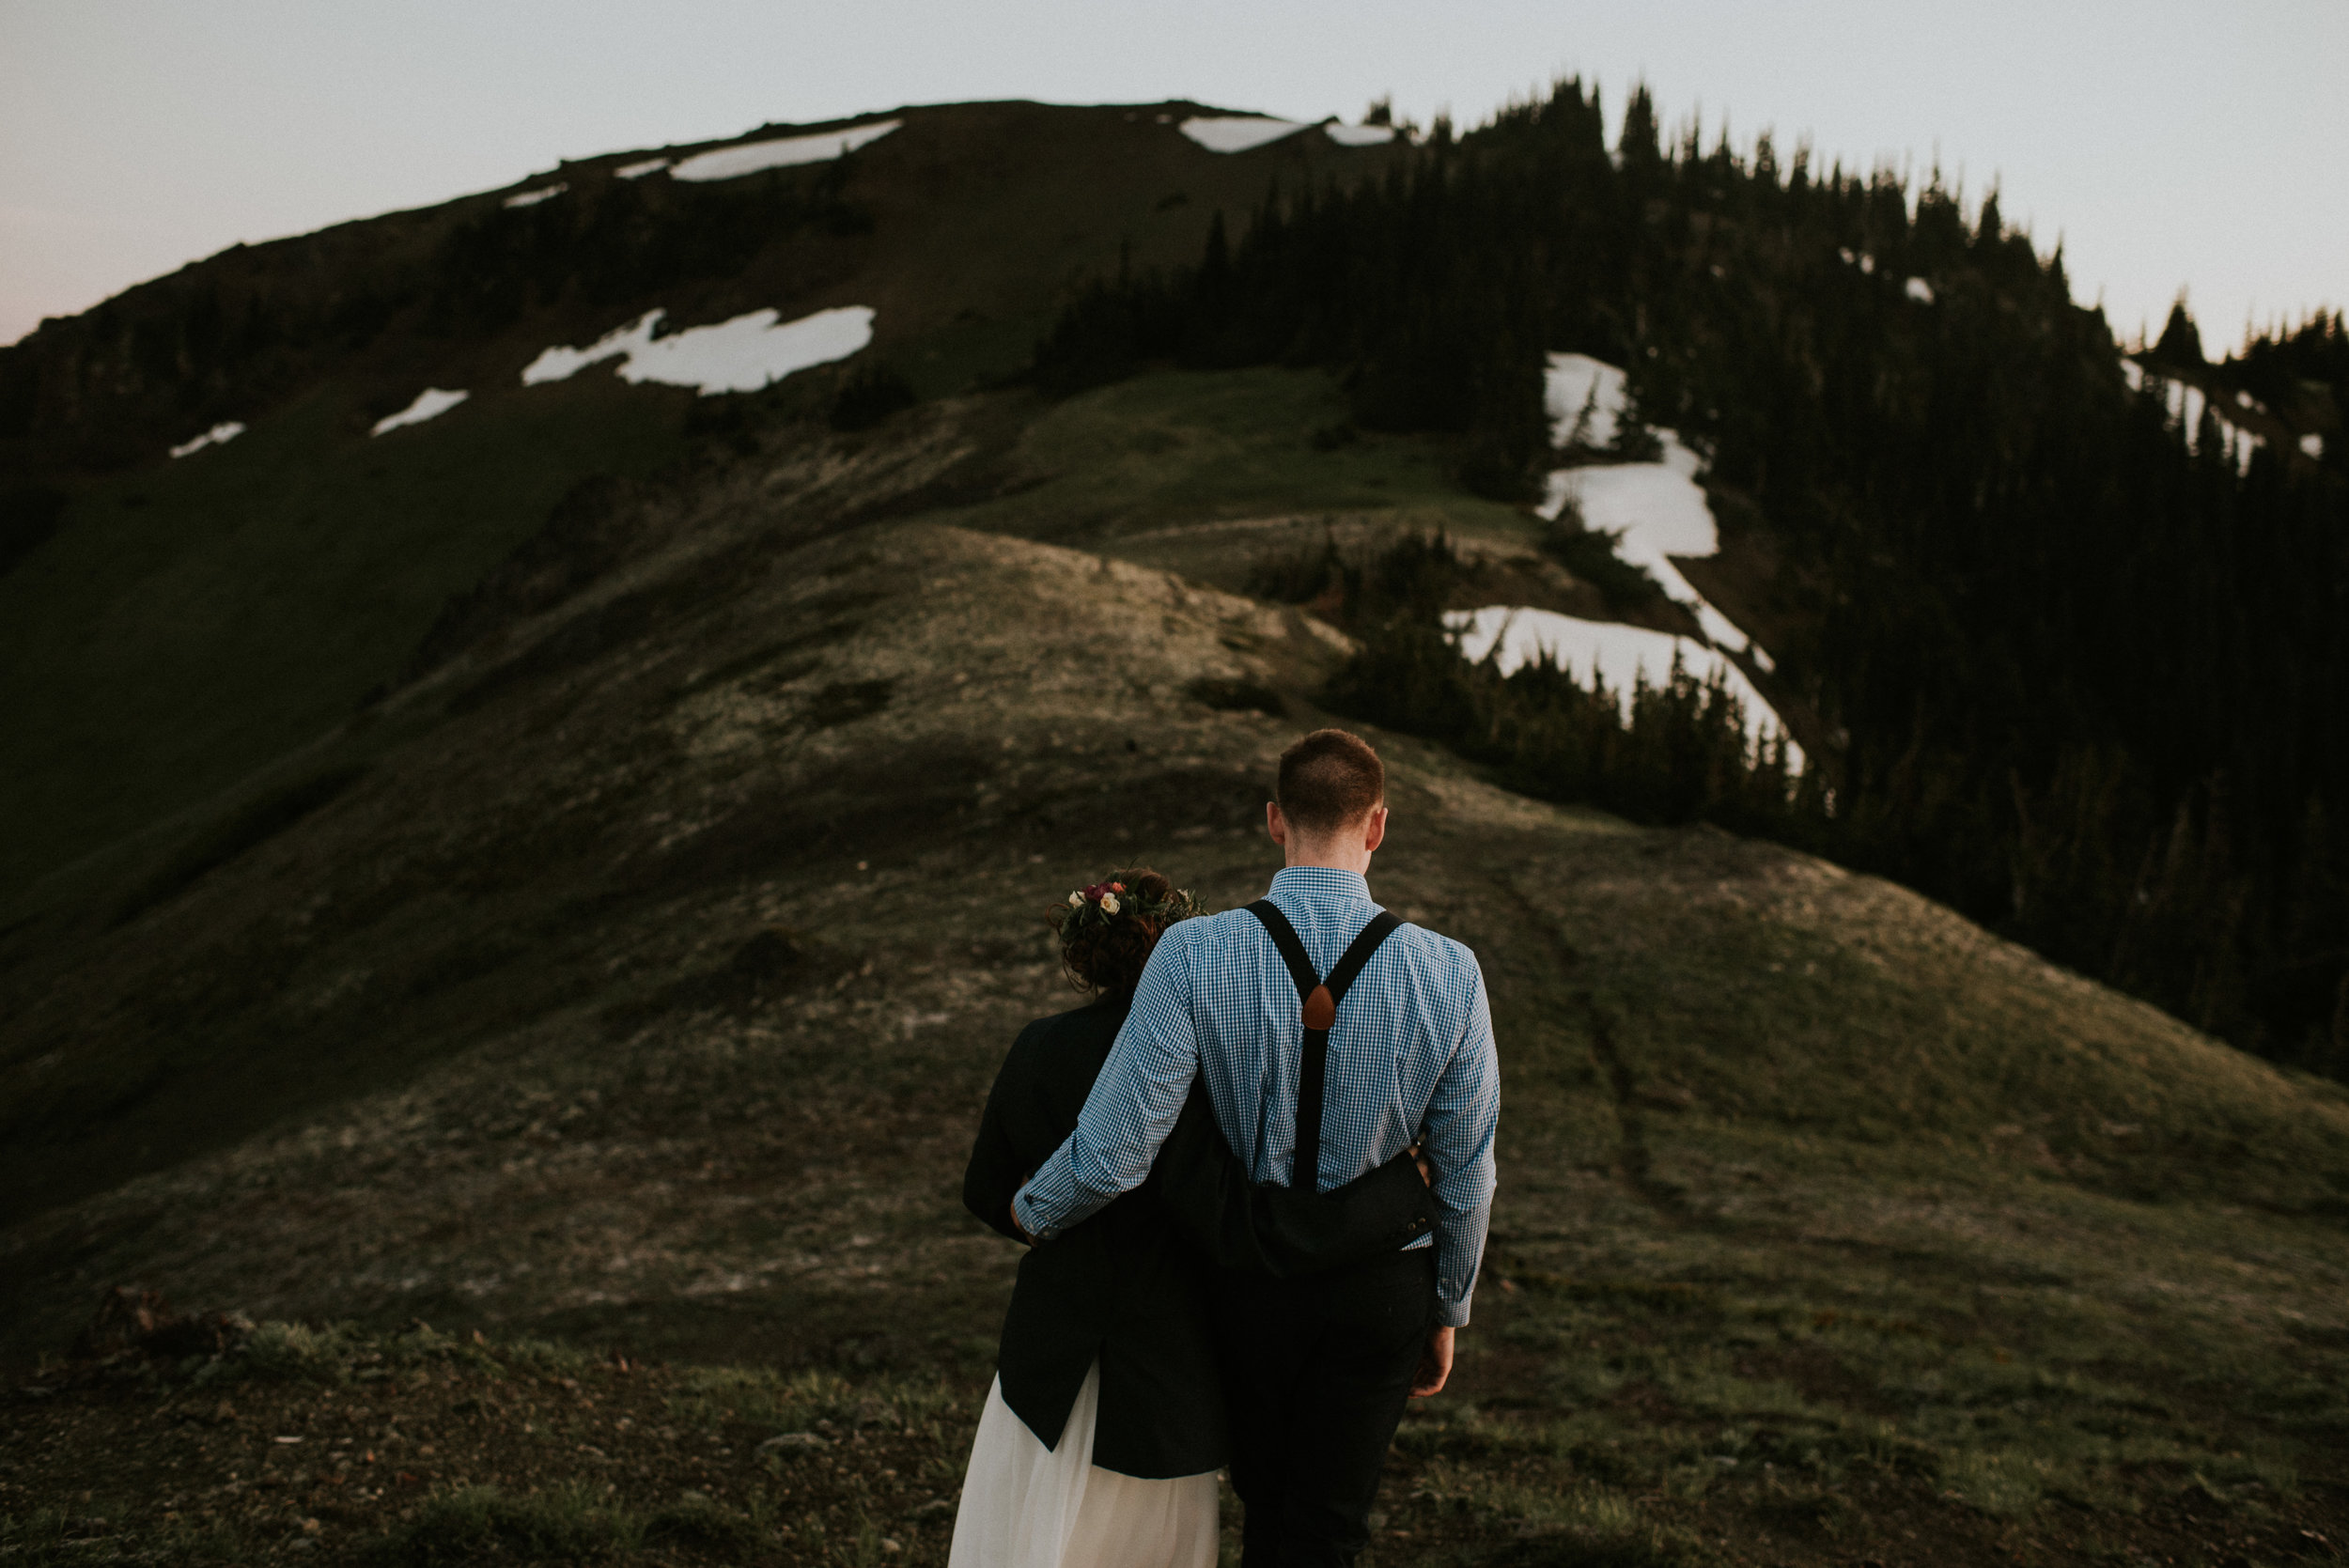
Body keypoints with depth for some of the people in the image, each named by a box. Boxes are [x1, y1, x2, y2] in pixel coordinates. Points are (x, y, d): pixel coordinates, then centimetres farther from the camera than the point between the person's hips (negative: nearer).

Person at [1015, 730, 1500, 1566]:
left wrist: (1034, 1209, 1)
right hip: (1379, 1293, 0)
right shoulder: (1449, 974, -17)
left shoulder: (1193, 955, -22)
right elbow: (1466, 1177, -7)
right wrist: (1446, 1313, 10)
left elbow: (1113, 1156, -22)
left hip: (1247, 1284, 0)